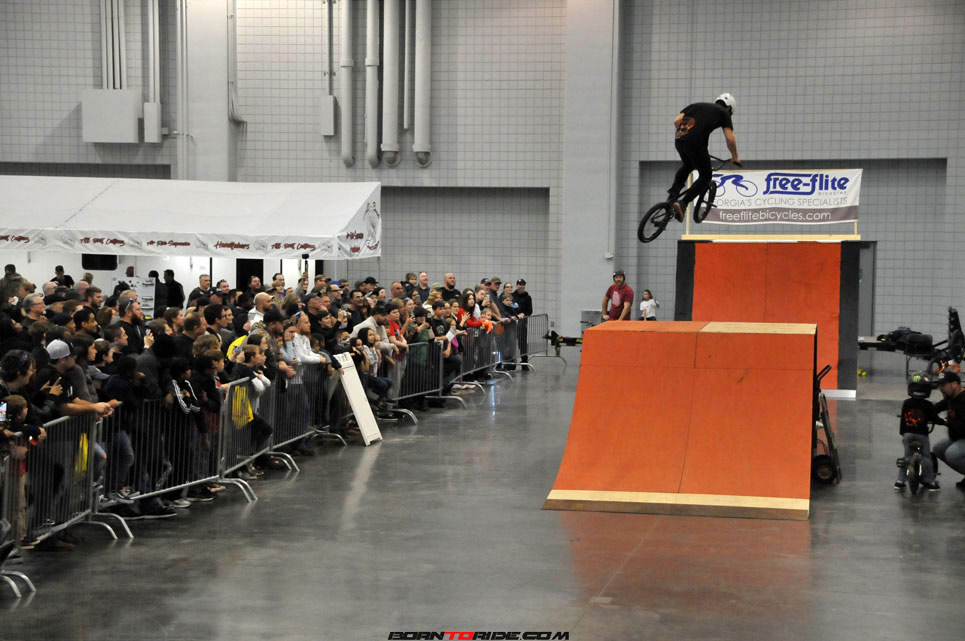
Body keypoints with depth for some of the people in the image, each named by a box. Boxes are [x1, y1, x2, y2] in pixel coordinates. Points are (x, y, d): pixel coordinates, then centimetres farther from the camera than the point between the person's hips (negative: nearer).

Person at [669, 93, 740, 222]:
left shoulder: (696, 105, 29)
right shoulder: (724, 113, 18)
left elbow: (676, 121, 16)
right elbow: (730, 139, 8)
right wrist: (734, 157, 22)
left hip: (679, 140, 5)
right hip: (696, 143, -5)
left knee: (687, 166, 34)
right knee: (706, 176, 12)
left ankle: (672, 193, 18)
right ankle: (683, 203, -4)